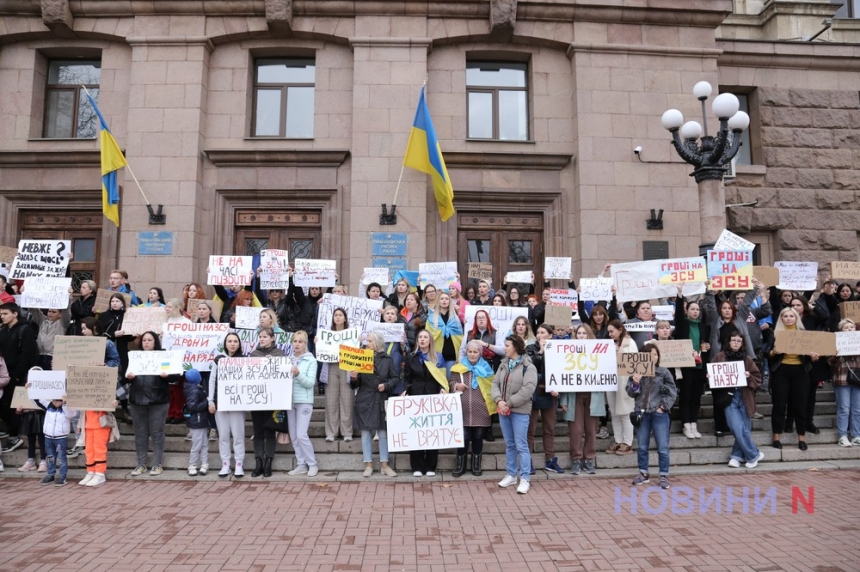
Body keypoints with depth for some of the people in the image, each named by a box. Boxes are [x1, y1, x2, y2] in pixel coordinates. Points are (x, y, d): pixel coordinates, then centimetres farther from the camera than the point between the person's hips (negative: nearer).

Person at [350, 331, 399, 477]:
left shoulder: (387, 359, 2)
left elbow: (396, 378, 4)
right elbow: (355, 385, 5)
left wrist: (386, 385, -12)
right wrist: (354, 378, -16)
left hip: (381, 400, -1)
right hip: (364, 400, 1)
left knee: (383, 433, 4)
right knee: (366, 433, 4)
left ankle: (384, 465, 14)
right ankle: (368, 465, 14)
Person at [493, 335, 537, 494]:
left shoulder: (528, 367, -9)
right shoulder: (503, 364, 11)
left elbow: (528, 389, -19)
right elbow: (495, 383, 7)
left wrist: (509, 403, -17)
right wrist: (499, 400, -12)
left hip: (520, 411, -6)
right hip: (503, 409, 6)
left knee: (521, 445, -3)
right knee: (509, 444, 14)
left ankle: (524, 479, 4)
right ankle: (511, 475, 24)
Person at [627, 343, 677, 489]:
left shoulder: (664, 372, 0)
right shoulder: (637, 372, 2)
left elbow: (672, 392, 0)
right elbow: (631, 393, 4)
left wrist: (663, 406, -8)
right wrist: (635, 383, -15)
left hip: (659, 414, -1)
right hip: (642, 413, 2)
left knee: (663, 448, 1)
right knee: (642, 447, 11)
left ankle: (664, 476, 12)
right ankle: (643, 473, 23)